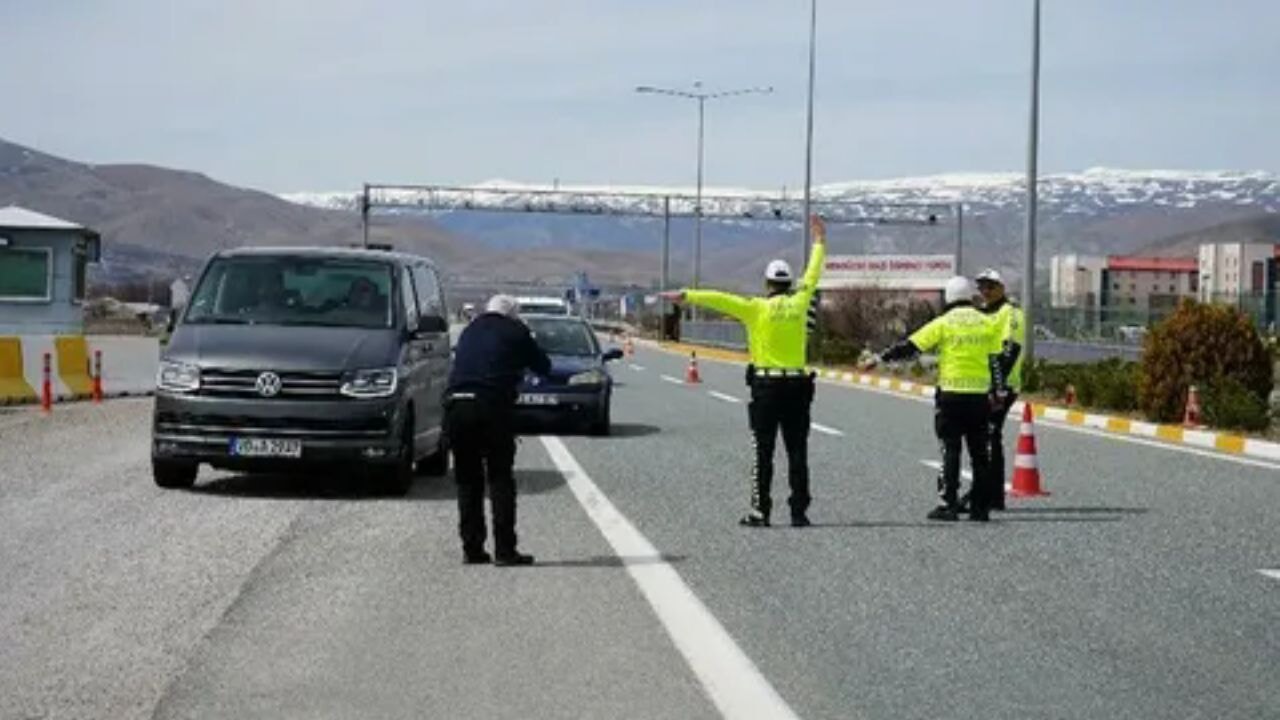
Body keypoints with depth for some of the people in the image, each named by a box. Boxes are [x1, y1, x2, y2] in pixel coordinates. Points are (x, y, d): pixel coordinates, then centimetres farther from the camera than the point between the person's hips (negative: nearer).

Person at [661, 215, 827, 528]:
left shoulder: (757, 309, -6)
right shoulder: (799, 304, 4)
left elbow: (719, 299, -15)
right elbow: (812, 276, 19)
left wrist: (687, 295, -16)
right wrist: (820, 242, 33)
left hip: (766, 386, -3)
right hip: (797, 384, 3)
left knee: (763, 452, 0)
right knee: (797, 452, 6)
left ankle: (760, 512, -1)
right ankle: (799, 511, 5)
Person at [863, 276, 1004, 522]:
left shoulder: (943, 323, -3)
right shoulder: (987, 324, 6)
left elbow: (910, 347, -4)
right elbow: (995, 362, 7)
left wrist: (879, 359, 4)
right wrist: (996, 393, 14)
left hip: (951, 394, -3)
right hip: (980, 395, 3)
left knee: (950, 451, 1)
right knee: (980, 453, 9)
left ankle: (948, 504, -3)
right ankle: (981, 507, 10)